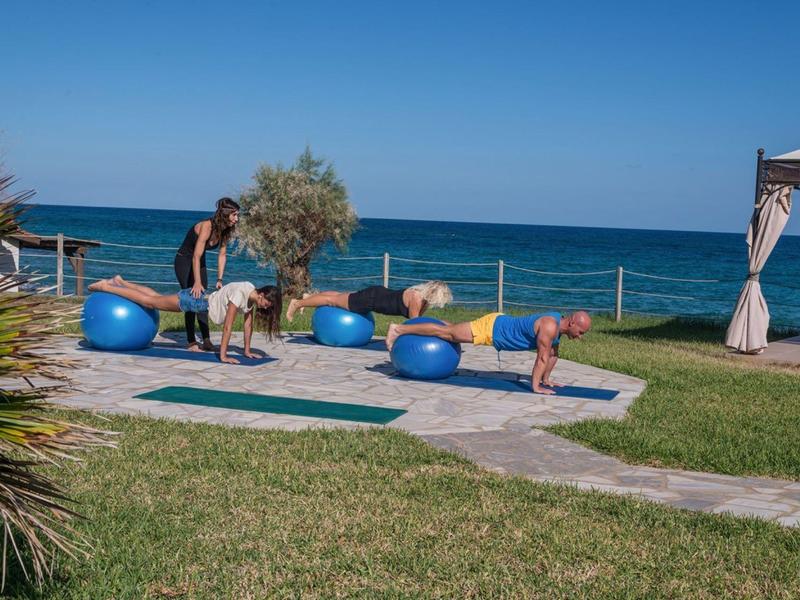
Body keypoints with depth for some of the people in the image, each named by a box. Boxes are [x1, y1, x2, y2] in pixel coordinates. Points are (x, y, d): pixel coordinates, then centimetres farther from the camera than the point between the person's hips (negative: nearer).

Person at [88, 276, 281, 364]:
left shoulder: (252, 295, -8)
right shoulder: (240, 294, -33)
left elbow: (248, 323, 2)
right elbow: (227, 326, -34)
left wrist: (247, 351, 2)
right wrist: (223, 356, -32)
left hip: (201, 300, 7)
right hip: (192, 301, -7)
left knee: (156, 297, 23)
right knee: (149, 301, 6)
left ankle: (120, 282, 38)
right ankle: (105, 286, 16)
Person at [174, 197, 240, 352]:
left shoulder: (225, 230, -11)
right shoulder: (206, 227, -33)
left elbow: (222, 255, -4)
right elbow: (196, 256, -38)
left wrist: (219, 279, -12)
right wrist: (197, 282, -44)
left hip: (199, 262, 7)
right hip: (184, 260, -7)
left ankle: (206, 340, 2)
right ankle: (191, 342, -4)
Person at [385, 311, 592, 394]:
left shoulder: (558, 324, 1)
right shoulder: (550, 326, -29)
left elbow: (553, 354, 13)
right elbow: (543, 357, -29)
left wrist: (546, 379, 15)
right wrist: (535, 386, -27)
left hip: (500, 323, 8)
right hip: (491, 327, -8)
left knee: (453, 330, 24)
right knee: (449, 333, 0)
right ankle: (399, 329, 7)